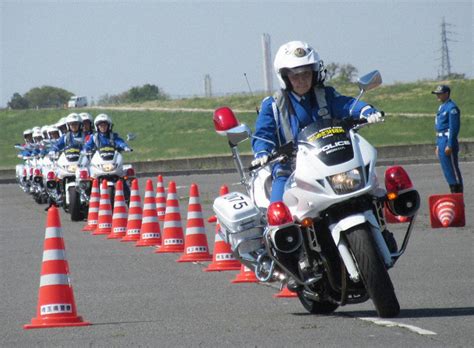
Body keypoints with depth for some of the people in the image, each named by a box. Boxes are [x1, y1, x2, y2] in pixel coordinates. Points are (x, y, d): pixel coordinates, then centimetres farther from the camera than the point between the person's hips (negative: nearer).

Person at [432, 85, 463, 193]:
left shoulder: (451, 107, -14)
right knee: (446, 169, 12)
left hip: (448, 141, -10)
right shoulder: (442, 107, 18)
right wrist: (438, 145, 22)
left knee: (452, 170, -7)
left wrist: (450, 145, -22)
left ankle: (458, 195, -4)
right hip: (441, 141, 10)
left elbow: (454, 128, -19)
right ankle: (454, 193, 17)